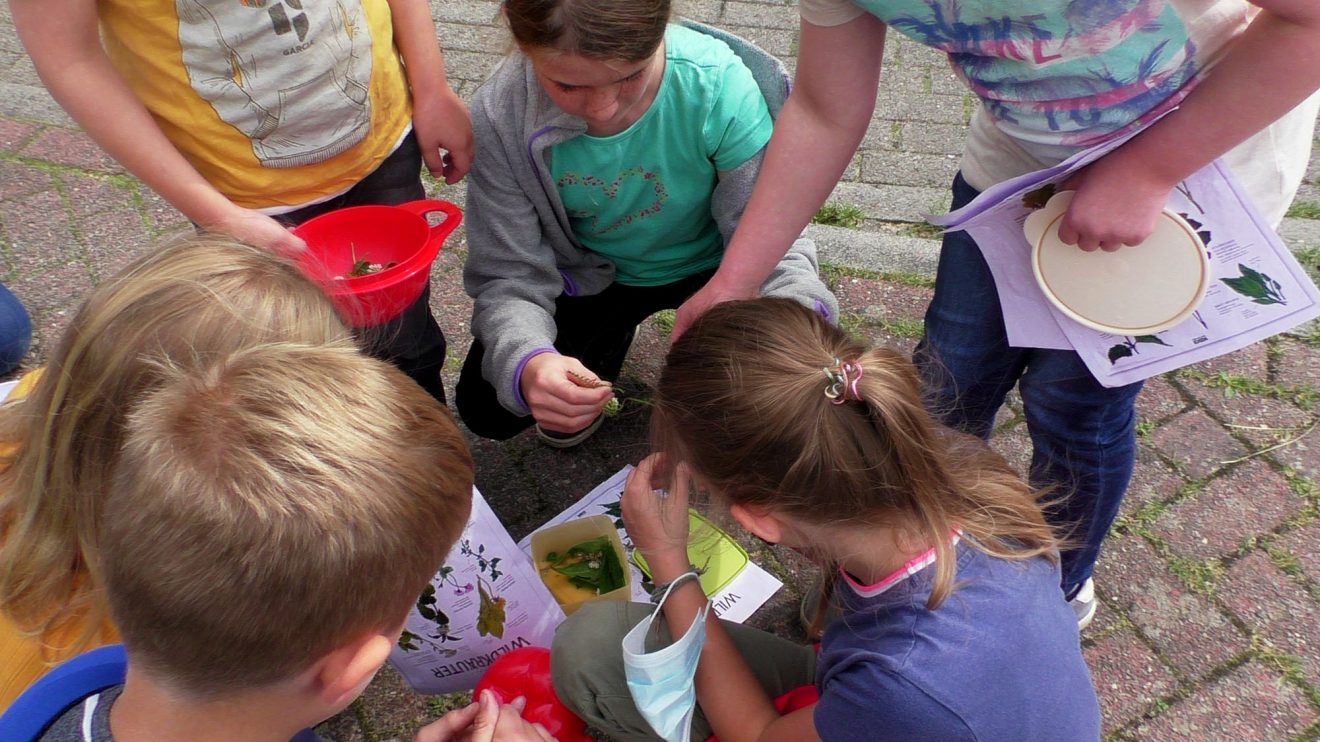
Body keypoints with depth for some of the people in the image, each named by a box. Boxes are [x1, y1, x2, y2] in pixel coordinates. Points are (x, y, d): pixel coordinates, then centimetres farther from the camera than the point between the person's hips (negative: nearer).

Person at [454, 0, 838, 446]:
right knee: (485, 410, -10)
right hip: (591, 274, 1)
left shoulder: (719, 83, -34)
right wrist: (527, 363, -47)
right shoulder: (499, 117, -28)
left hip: (708, 264, -1)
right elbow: (508, 277, -23)